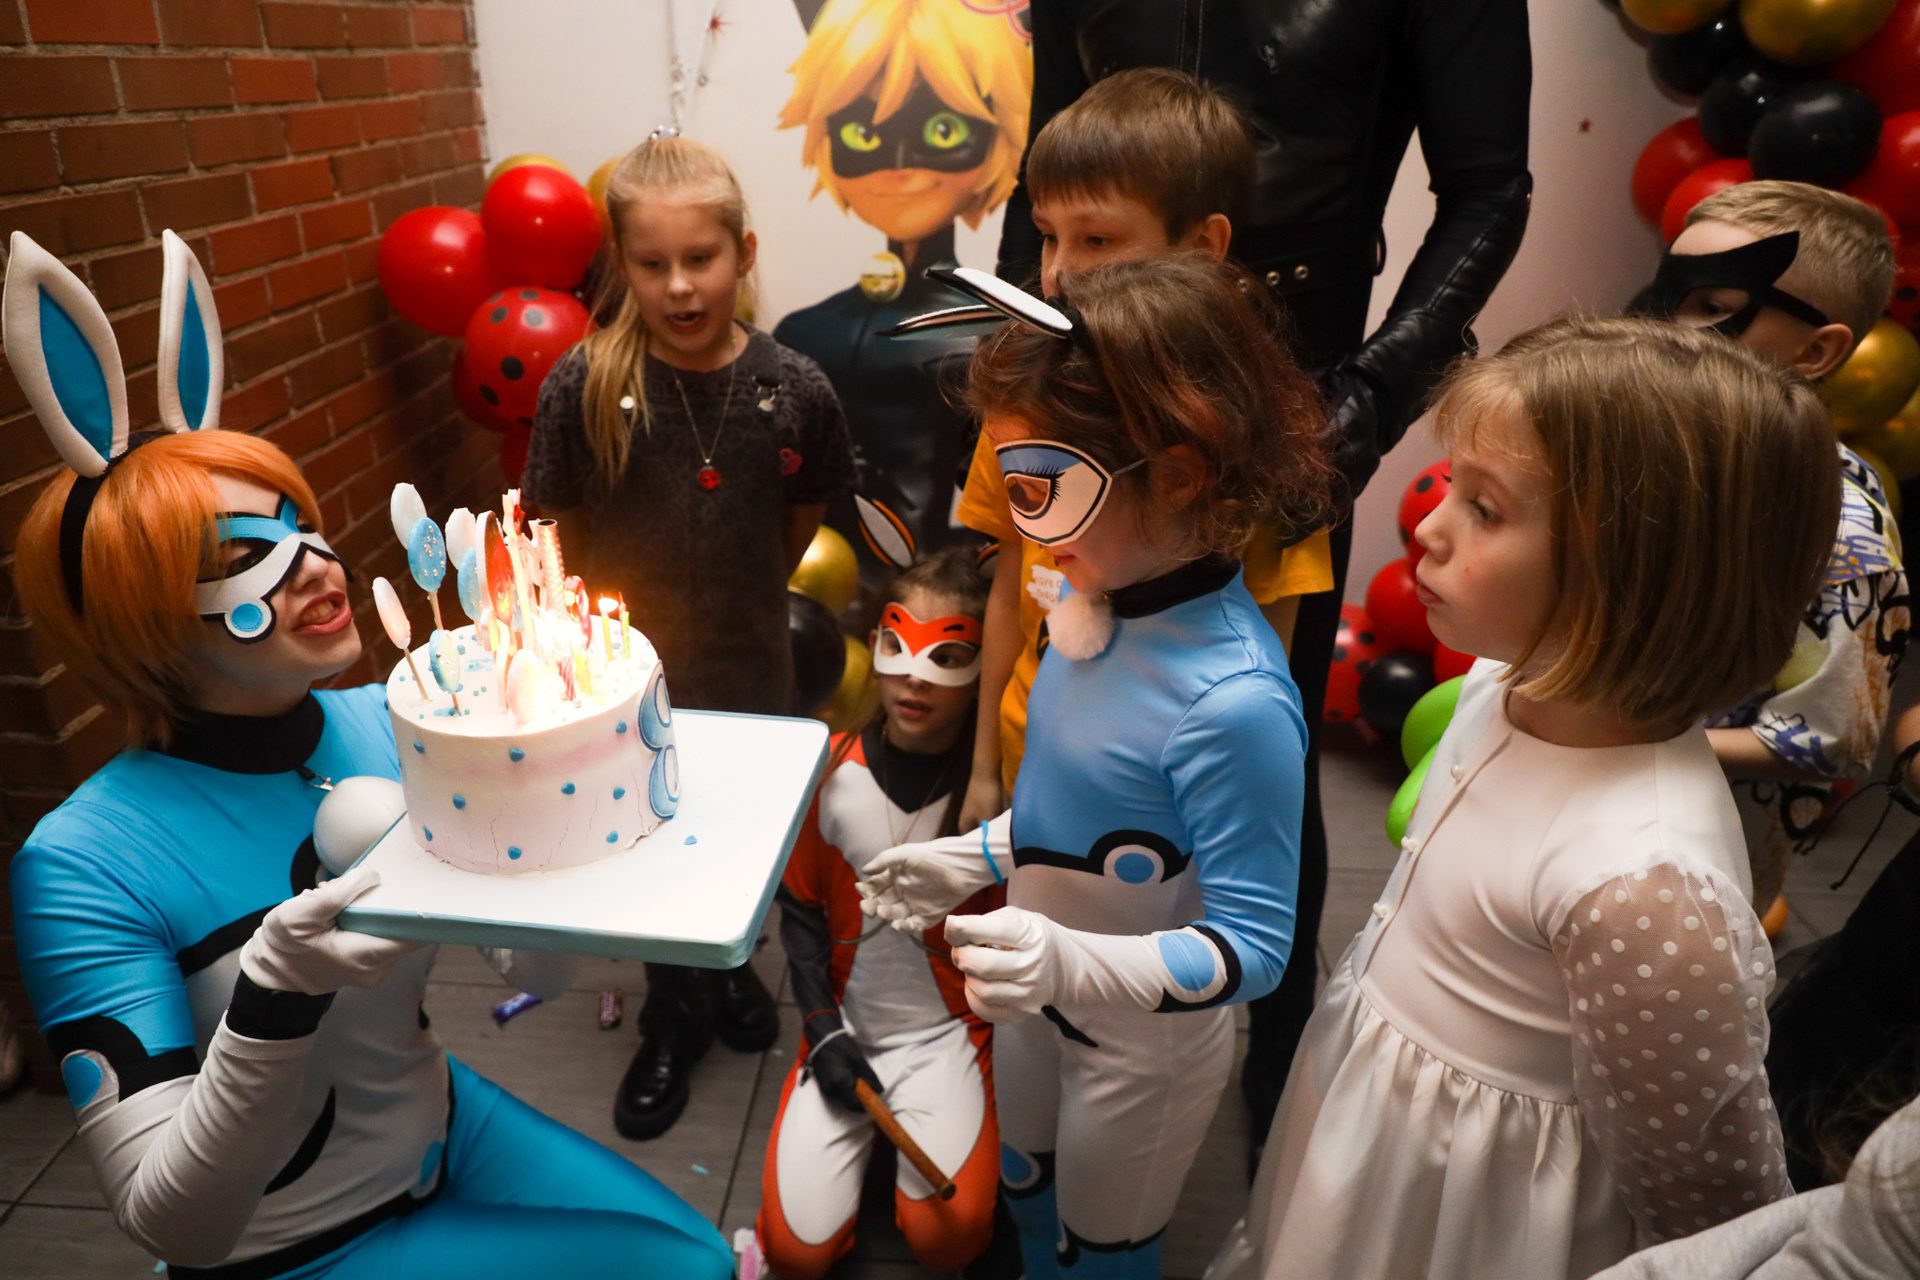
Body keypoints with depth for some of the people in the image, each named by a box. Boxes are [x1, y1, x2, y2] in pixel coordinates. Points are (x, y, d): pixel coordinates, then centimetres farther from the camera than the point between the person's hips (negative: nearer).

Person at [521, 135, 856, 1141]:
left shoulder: (793, 389, -14)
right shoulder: (582, 386, -17)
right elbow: (560, 533, -7)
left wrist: (741, 599, 5)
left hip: (748, 669, 1)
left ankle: (727, 964, 53)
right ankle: (675, 1014, 44)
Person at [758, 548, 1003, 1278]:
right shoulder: (834, 767, -8)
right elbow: (801, 910, 3)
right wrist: (824, 1032, -3)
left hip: (950, 1031, -2)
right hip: (847, 1025, 2)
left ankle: (923, 1129, 12)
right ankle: (869, 1136, 23)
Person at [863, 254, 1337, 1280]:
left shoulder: (1232, 702, -37)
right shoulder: (1091, 598, -12)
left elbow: (1253, 945, -29)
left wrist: (1079, 964, -42)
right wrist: (971, 859, 6)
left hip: (1146, 1039, -7)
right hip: (1042, 999, 7)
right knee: (1025, 1198, 32)